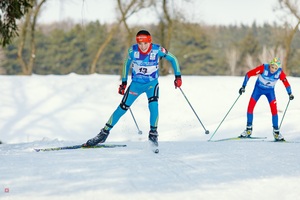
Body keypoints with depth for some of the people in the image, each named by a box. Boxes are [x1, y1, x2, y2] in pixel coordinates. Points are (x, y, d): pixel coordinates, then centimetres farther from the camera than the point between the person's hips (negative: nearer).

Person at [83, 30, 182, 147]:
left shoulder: (157, 50, -21)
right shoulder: (132, 50, -16)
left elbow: (173, 59, -6)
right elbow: (127, 64, 4)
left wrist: (178, 76, -12)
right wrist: (123, 82, 8)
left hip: (152, 83, -1)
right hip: (136, 83, 1)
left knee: (153, 105, -26)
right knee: (122, 108, -3)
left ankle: (153, 134, -10)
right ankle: (104, 133, 7)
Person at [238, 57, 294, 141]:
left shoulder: (280, 73, -23)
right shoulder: (263, 68, -29)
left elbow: (286, 83, -8)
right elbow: (249, 74, -26)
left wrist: (290, 94, -11)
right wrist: (243, 87, -27)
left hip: (270, 91, 1)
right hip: (258, 88, -1)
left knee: (274, 109, -12)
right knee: (250, 107, -9)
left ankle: (276, 132, -1)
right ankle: (248, 130, 4)